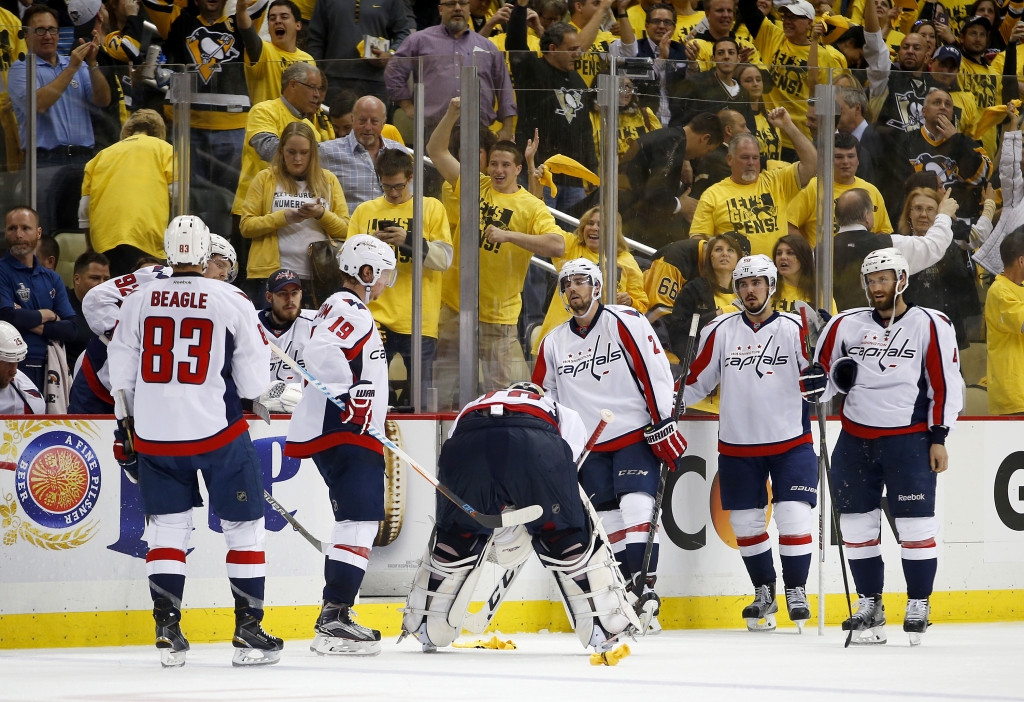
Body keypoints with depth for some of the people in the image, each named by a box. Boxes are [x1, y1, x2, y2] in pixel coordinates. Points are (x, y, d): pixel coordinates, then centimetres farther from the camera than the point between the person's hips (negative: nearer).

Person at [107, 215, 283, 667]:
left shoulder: (138, 302, 2)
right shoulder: (232, 303, -6)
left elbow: (121, 374, 7)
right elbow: (253, 379, -3)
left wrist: (125, 428, 18)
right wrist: (247, 399, 19)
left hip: (154, 434, 3)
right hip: (218, 432, -3)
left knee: (167, 528, 12)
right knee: (244, 525, 8)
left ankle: (167, 632, 4)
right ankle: (249, 633, 6)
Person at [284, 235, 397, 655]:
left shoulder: (355, 311, 23)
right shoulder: (346, 308, -12)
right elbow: (319, 352, -30)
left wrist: (377, 428, 28)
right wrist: (351, 391, -27)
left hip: (349, 435, 11)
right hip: (340, 432, -11)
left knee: (359, 523, 15)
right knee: (359, 522, -15)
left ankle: (337, 620, 17)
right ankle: (334, 620, -20)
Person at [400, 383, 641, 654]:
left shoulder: (469, 411, 48)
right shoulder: (564, 415, 42)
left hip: (466, 449, 2)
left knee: (456, 533, 28)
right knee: (568, 537, 17)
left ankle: (428, 629, 33)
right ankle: (607, 626, 14)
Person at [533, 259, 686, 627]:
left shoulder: (625, 322, -6)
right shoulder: (554, 343, 11)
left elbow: (656, 372, -11)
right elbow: (543, 399, 19)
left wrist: (664, 425, -15)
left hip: (637, 436, -5)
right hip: (590, 449, 5)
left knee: (636, 505, -19)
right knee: (608, 522, 1)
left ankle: (645, 586, -22)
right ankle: (627, 591, 6)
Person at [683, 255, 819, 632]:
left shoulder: (794, 328, -4)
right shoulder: (720, 331, 3)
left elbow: (817, 380, -5)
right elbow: (697, 382, 7)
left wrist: (820, 378, -26)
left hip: (790, 443, -2)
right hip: (737, 446, 3)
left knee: (793, 517, -8)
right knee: (746, 523, 7)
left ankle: (796, 591, 6)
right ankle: (764, 593, 24)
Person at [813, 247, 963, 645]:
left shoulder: (930, 325, -3)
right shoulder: (846, 325, 6)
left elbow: (946, 384, -2)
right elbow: (818, 370, 14)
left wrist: (938, 437, -6)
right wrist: (832, 376, -10)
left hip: (908, 440, -4)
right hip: (855, 440, 4)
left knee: (915, 524, -6)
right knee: (857, 524, 5)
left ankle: (918, 606, 6)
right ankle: (869, 605, 17)